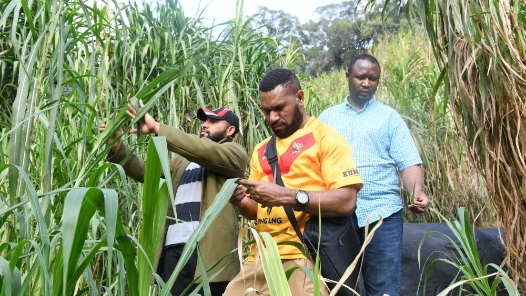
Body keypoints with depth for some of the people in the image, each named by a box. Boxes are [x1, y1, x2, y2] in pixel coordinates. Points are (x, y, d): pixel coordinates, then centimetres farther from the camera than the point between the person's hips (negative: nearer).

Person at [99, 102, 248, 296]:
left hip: (208, 249, -5)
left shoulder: (235, 153, 9)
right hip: (173, 248, 5)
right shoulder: (183, 160, 28)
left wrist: (157, 127, -13)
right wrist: (118, 147, 1)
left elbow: (205, 151, -11)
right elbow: (145, 171, 17)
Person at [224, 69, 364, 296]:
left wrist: (285, 196, -21)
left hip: (305, 258, -5)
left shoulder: (326, 138, -3)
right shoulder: (261, 151, 16)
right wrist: (240, 201, -1)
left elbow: (346, 202, -14)